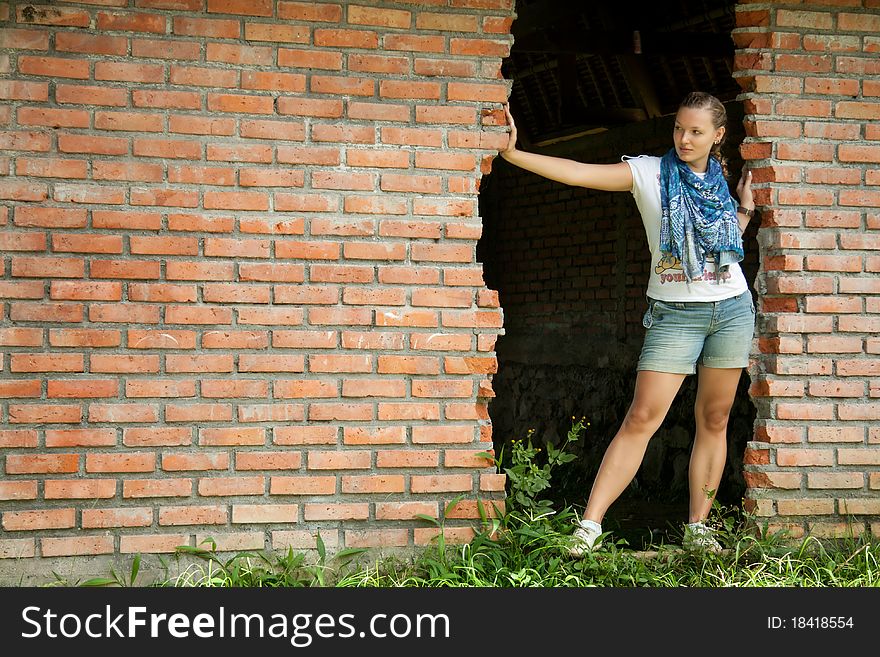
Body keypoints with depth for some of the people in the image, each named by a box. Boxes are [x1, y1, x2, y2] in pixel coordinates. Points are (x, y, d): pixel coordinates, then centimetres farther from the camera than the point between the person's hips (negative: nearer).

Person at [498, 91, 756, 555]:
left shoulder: (721, 180, 9)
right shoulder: (648, 173, -2)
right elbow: (578, 173, -15)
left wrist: (746, 206, 10)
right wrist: (513, 153, -24)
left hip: (732, 308, 4)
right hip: (674, 312, -4)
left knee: (714, 420, 5)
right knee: (642, 417, -11)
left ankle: (698, 528, 14)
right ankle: (589, 526, -11)